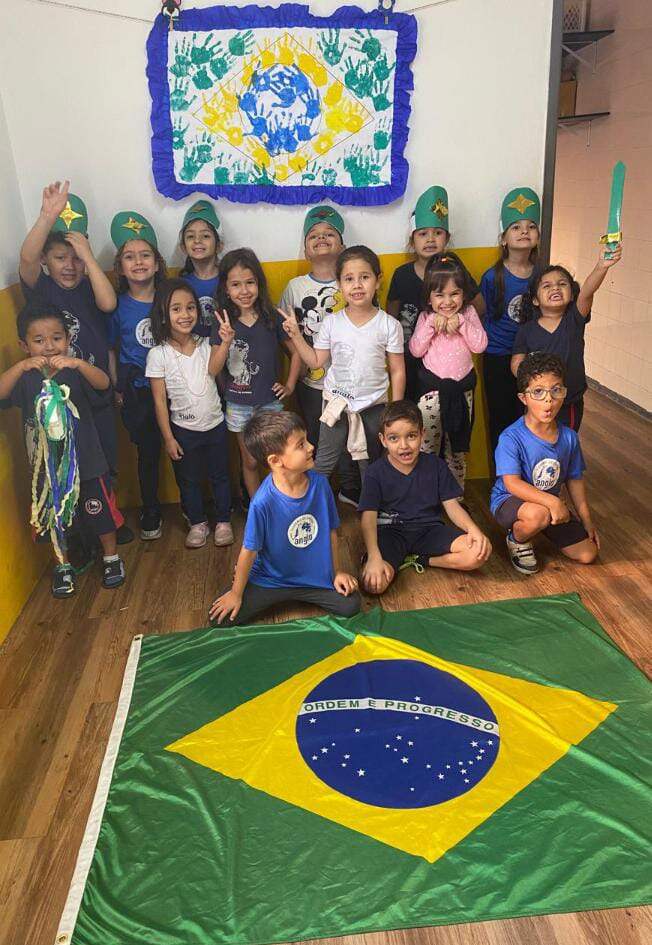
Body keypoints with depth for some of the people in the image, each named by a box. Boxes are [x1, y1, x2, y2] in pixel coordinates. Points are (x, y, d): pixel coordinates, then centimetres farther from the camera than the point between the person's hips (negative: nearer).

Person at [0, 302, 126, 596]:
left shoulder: (76, 372, -10)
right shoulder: (25, 377, -6)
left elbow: (103, 383, -30)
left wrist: (78, 363, -48)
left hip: (87, 462, -1)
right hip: (47, 467, 2)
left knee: (102, 513, 14)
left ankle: (112, 558, 38)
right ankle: (63, 566, 40)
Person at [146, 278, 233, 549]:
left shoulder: (205, 344, -4)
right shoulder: (158, 354, -13)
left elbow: (212, 369, -26)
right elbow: (159, 400, -9)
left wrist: (225, 343, -41)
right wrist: (168, 437, -9)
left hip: (215, 424, 2)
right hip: (183, 430, -2)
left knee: (220, 475, 15)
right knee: (188, 479, 14)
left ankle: (223, 521, 33)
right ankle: (197, 523, 34)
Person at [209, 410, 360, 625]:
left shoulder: (319, 483, -15)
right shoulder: (263, 502, -28)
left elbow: (331, 530, 0)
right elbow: (249, 550, -15)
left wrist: (337, 572, 7)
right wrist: (236, 594, -4)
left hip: (315, 576, 3)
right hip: (270, 580, -3)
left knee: (350, 605, -12)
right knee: (221, 619, -12)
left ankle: (305, 595, 17)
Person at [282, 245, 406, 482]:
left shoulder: (389, 325, -10)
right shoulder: (331, 323, -6)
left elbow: (397, 371, -4)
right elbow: (316, 361, 1)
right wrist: (296, 335, -9)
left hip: (373, 406, 0)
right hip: (336, 402, 0)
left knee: (370, 465, 17)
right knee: (322, 464, 8)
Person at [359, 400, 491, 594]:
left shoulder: (435, 465, 3)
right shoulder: (376, 472, -5)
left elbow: (452, 505, 2)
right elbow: (369, 517, -12)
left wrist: (473, 529, -19)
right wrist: (374, 557, -28)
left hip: (429, 529, 3)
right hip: (390, 532, -3)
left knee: (480, 552, -21)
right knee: (373, 583, -31)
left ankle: (420, 560, -4)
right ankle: (395, 560, 2)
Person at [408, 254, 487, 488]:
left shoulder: (468, 314, 1)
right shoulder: (426, 317, -1)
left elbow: (480, 345, -9)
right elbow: (416, 350, -9)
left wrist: (461, 322, -17)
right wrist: (431, 324, -18)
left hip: (462, 385, 2)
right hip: (432, 385, -1)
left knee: (458, 445, 13)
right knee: (427, 443, -3)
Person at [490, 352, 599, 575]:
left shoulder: (569, 437, -5)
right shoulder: (511, 438, -23)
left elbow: (574, 480, 6)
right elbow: (512, 483, -29)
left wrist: (587, 521, 7)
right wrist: (552, 501, -38)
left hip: (550, 503, 6)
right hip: (508, 501, -6)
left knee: (588, 554, 1)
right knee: (538, 514, -40)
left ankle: (544, 530, 24)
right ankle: (517, 540, -4)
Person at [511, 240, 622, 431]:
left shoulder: (574, 320, -8)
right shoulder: (526, 331, -7)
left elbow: (587, 292, -26)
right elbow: (517, 363, -5)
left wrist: (601, 267, -45)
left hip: (570, 404, 0)